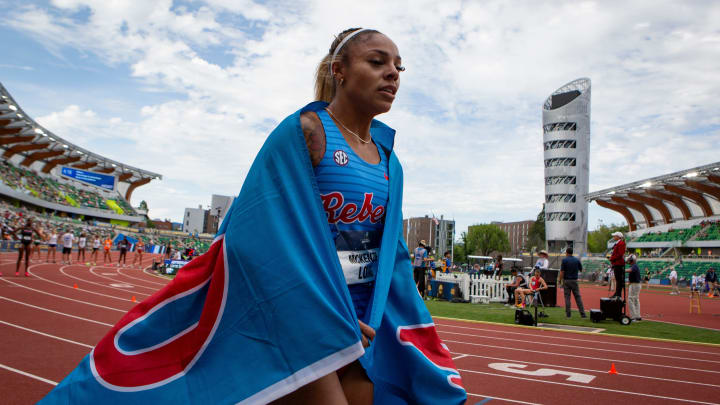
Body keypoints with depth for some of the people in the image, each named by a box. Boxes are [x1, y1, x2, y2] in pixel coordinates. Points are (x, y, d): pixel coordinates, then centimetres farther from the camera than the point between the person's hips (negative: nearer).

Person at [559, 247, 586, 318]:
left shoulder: (564, 260, -7)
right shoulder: (577, 260, 3)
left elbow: (562, 272, -10)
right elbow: (581, 270, 12)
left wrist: (559, 281, -3)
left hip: (566, 281, -2)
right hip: (575, 281, 2)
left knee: (567, 297, 2)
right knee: (578, 297, 4)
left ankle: (568, 314, 2)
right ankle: (582, 313, 2)